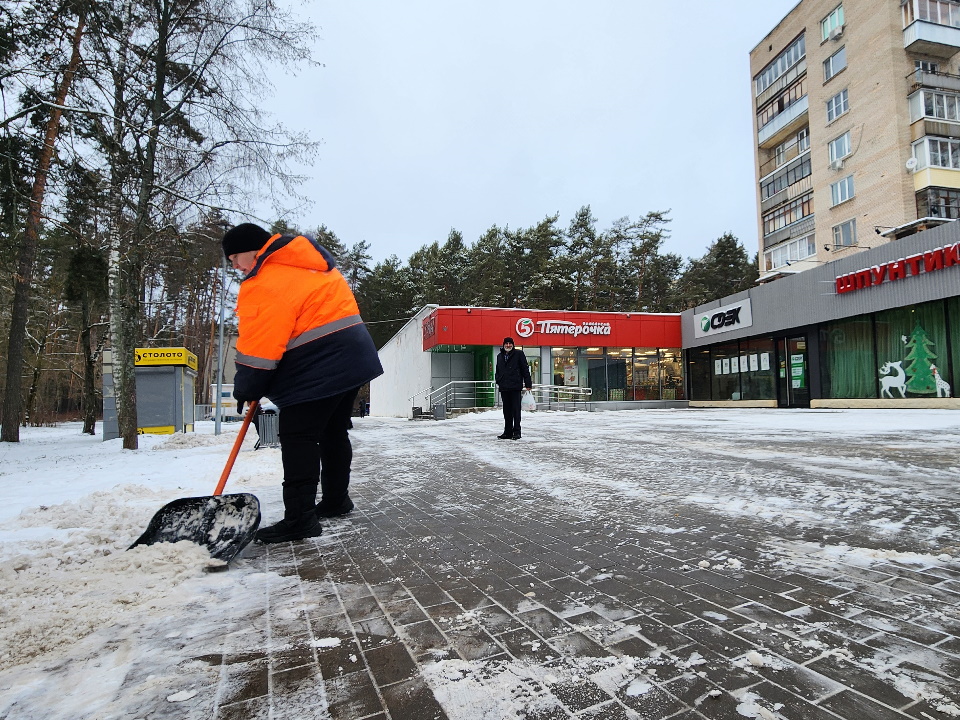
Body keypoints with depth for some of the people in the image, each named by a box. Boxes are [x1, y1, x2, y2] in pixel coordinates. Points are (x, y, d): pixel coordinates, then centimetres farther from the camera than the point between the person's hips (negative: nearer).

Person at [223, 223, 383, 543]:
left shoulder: (266, 282, -12)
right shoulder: (311, 262, 17)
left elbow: (259, 345, -14)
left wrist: (246, 388, 1)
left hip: (317, 370, -10)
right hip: (352, 358, 10)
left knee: (297, 438, -5)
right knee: (333, 433, 18)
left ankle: (300, 518, -5)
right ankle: (336, 499, 29)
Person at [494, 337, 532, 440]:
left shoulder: (519, 354, 0)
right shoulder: (500, 356, 16)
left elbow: (525, 369, -2)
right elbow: (498, 370, 23)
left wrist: (528, 384, -6)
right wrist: (498, 381, 7)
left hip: (515, 386, -5)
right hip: (504, 387, 5)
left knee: (516, 410, -3)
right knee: (506, 411, 9)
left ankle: (516, 432, 3)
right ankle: (507, 432, 16)